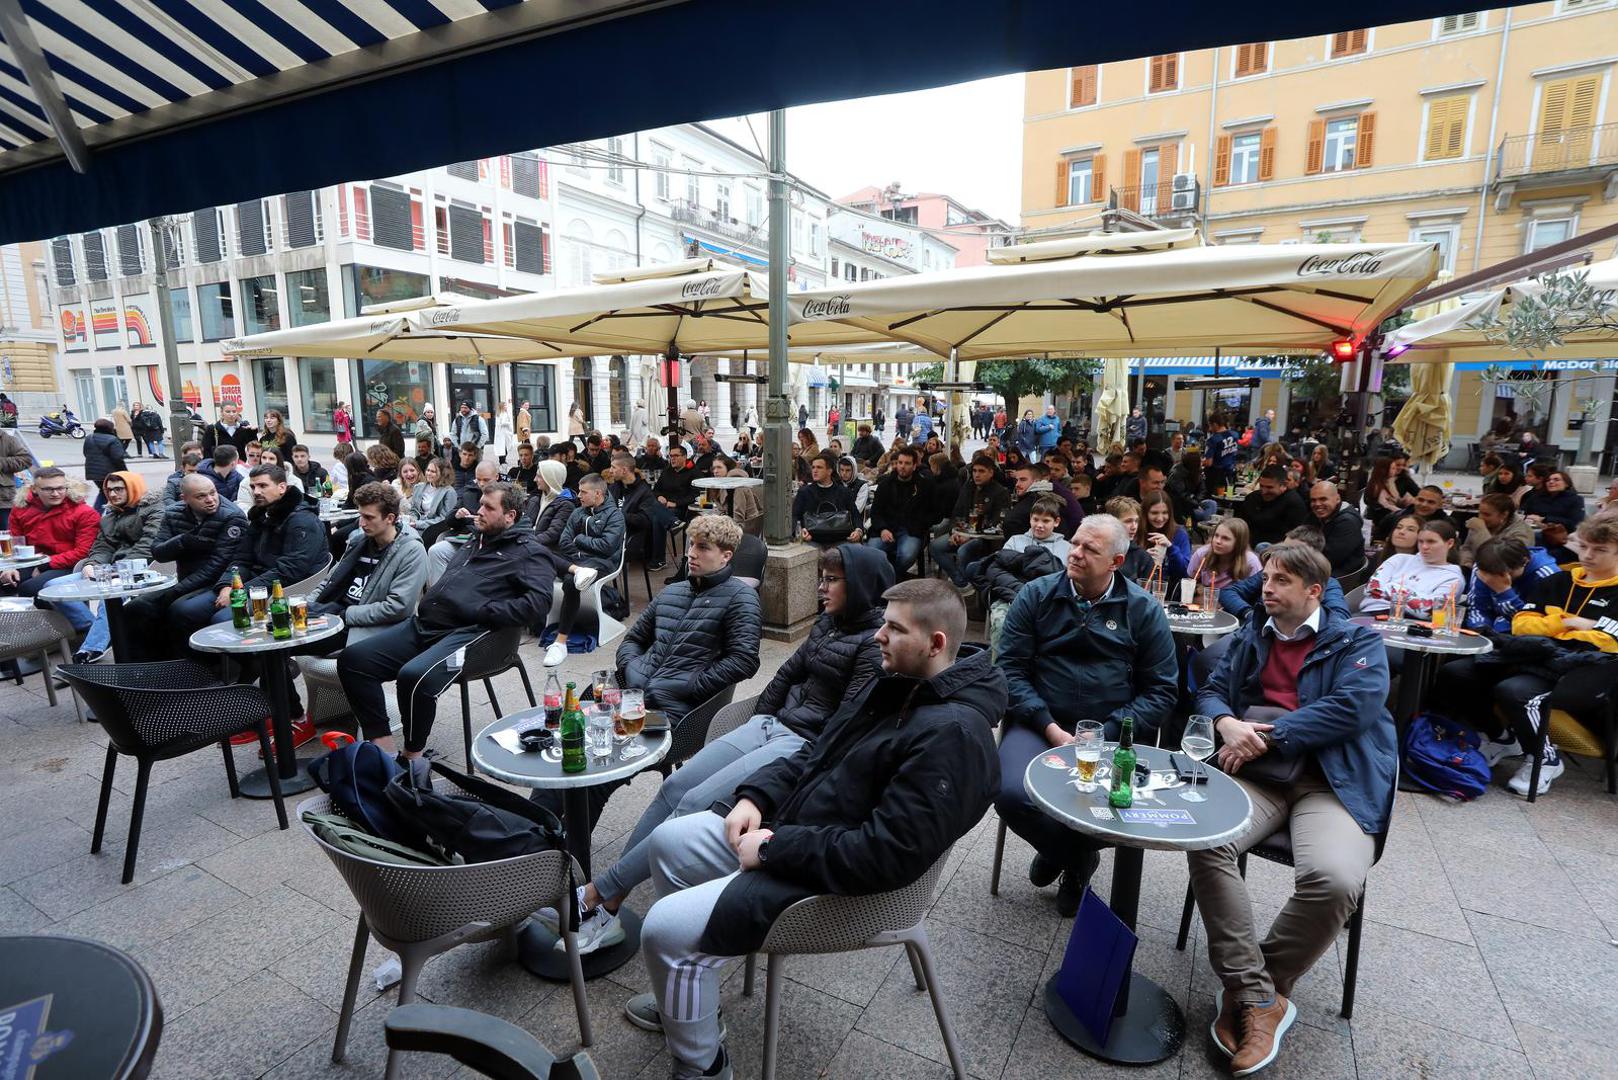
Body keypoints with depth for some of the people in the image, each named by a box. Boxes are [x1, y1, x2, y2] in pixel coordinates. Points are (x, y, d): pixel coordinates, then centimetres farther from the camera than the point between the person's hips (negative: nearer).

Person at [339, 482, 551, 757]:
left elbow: (538, 604, -14)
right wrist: (432, 594, 15)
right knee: (352, 659, -4)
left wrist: (484, 611, -14)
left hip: (468, 632, -9)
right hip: (423, 624, 9)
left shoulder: (527, 553, 1)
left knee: (414, 676, -34)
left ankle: (413, 756, -10)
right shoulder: (473, 543, 27)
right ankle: (382, 745, -4)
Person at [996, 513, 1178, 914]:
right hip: (1040, 725, 0)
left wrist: (1103, 737, -11)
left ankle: (1059, 850, 13)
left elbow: (1162, 690, 2)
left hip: (1110, 733, 0)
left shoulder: (1143, 609, 4)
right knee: (1012, 795, -27)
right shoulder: (1036, 595, 3)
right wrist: (1050, 729, -13)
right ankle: (1076, 858, 11)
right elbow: (1011, 668, -1)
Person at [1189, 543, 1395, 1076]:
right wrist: (1228, 725, -9)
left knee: (1333, 879, -31)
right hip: (1257, 773, 3)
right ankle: (1255, 994, -16)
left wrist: (1266, 734, -12)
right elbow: (1210, 692, 15)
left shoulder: (1358, 641, 8)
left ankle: (1245, 988, -8)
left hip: (1333, 780, -3)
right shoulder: (1248, 638, 22)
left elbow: (1352, 708, -9)